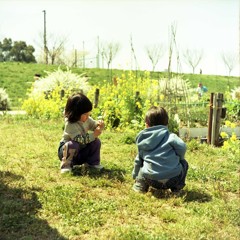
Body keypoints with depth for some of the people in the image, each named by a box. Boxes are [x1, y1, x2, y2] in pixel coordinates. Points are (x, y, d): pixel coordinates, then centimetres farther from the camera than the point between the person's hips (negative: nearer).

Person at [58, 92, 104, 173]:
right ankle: (66, 165, -20)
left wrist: (99, 124, -19)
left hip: (82, 150, 7)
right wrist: (94, 135, -37)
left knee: (96, 141, -8)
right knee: (73, 145, -38)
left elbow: (93, 125, 6)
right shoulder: (70, 125, -30)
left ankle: (92, 162, 5)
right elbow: (80, 140, -36)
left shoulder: (87, 119, -7)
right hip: (68, 149, -7)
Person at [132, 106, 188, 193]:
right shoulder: (170, 136, 4)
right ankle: (176, 187, 17)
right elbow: (182, 147, -13)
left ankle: (141, 186, 12)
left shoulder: (142, 140, 15)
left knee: (141, 167, 34)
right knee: (183, 163, 28)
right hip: (173, 178, -2)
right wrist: (178, 158, 10)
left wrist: (135, 176, 42)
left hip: (152, 181, 3)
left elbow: (138, 161, 24)